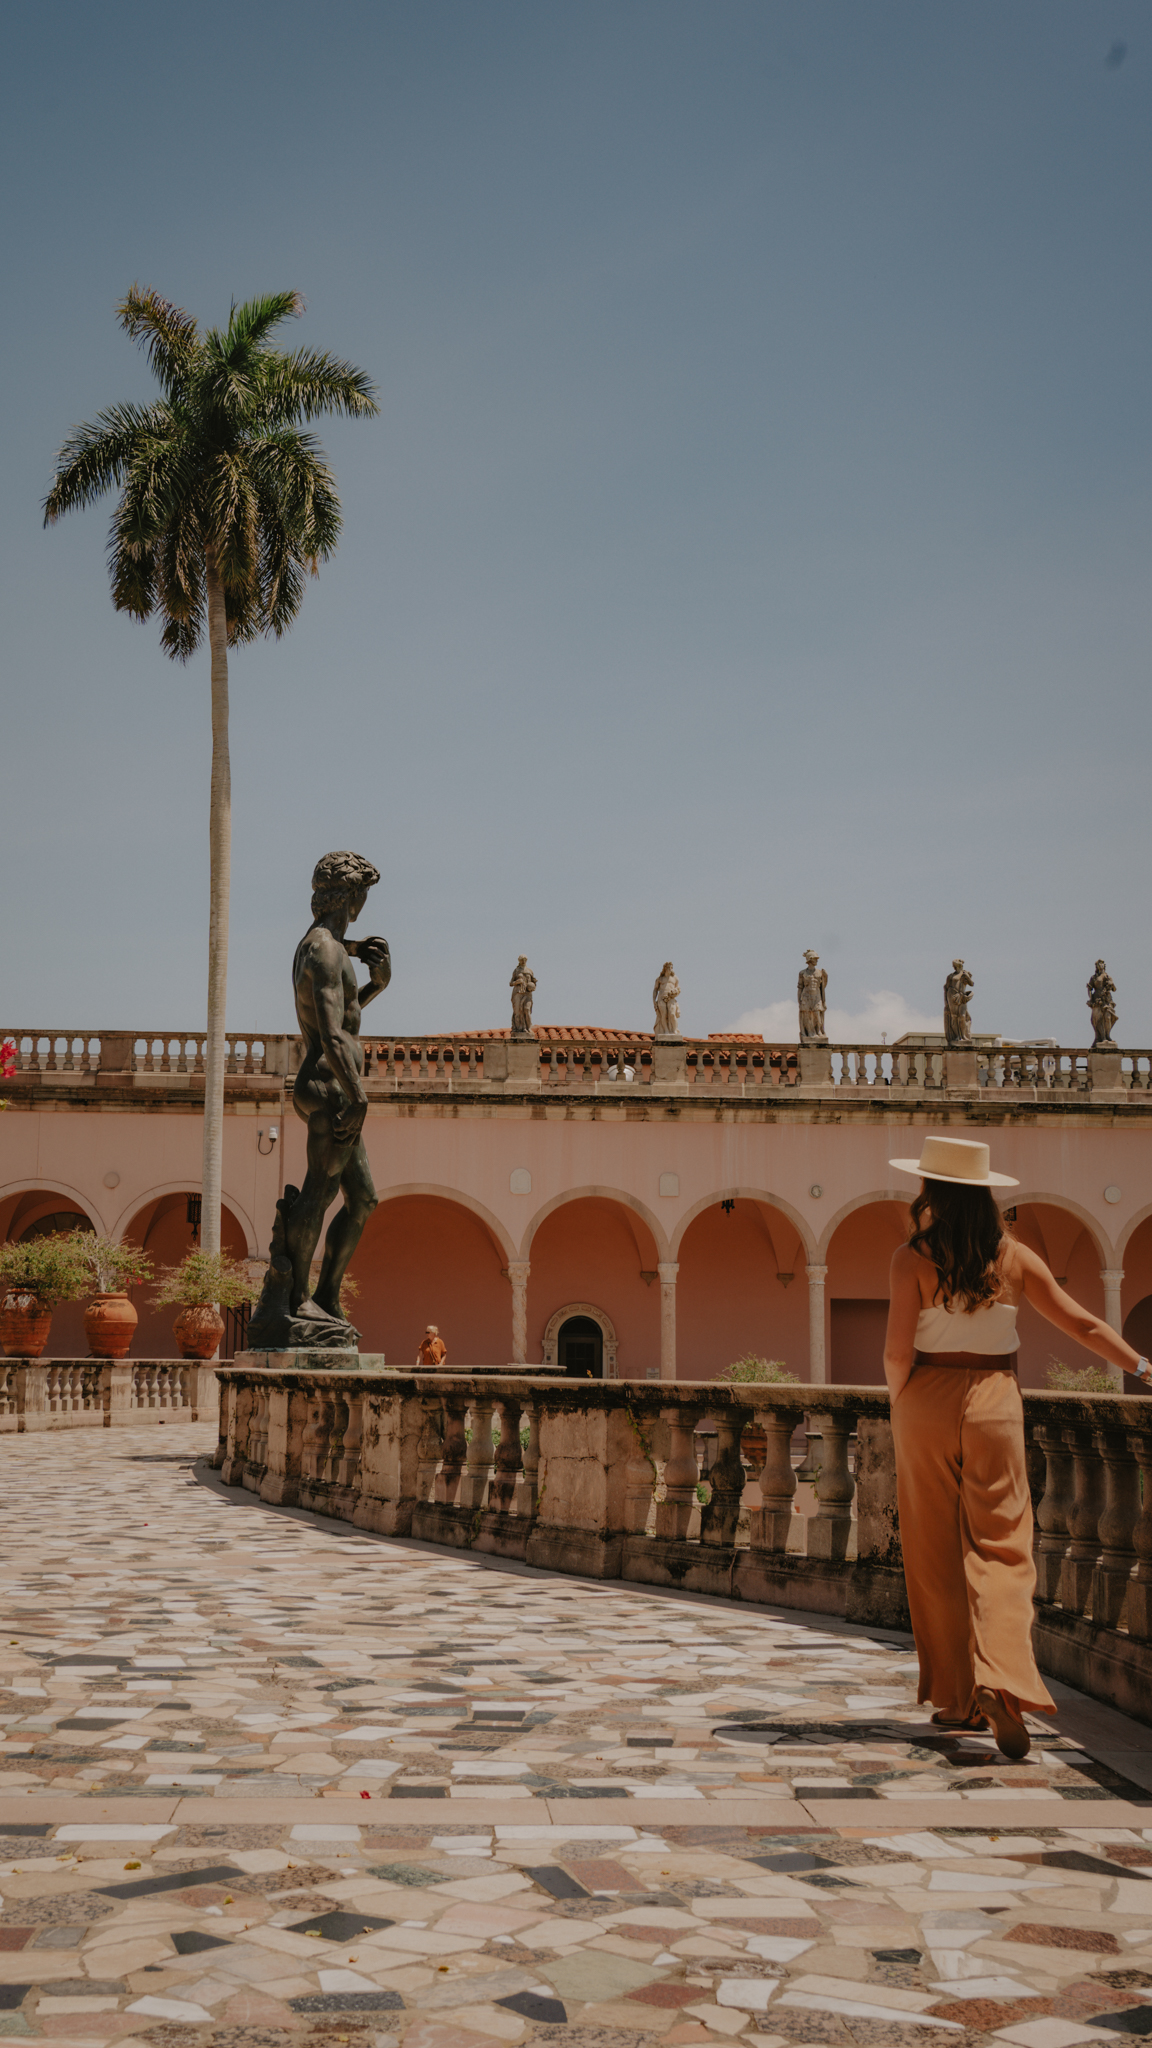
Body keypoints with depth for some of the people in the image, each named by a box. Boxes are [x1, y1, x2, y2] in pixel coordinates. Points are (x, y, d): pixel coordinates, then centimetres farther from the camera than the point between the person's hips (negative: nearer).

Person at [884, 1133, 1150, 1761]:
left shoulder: (913, 1258, -9)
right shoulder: (1014, 1257, 2)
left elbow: (897, 1349, -13)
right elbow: (1082, 1323, 3)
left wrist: (899, 1400, 5)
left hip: (927, 1402, -2)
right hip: (994, 1402, 2)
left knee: (936, 1555, 9)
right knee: (999, 1545, 3)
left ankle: (958, 1698, 16)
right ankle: (1000, 1679, -20)